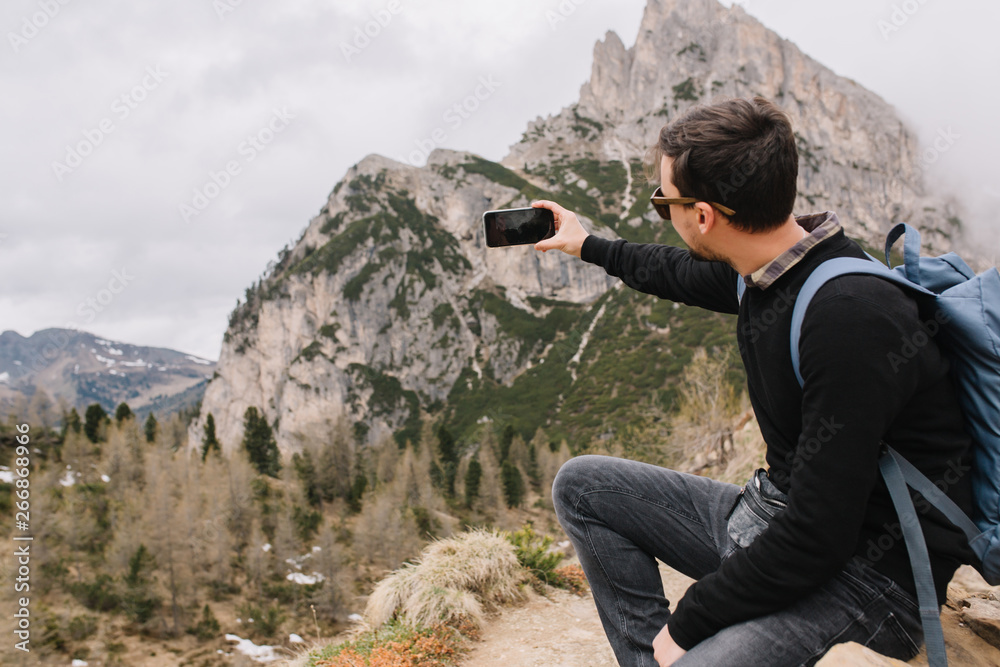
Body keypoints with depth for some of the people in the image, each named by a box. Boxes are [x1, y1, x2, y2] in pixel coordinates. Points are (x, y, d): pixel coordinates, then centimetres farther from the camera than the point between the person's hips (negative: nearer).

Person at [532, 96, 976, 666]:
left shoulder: (852, 316, -29)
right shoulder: (766, 270, -2)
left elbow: (817, 537, -27)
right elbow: (682, 274, 24)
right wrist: (588, 245, 37)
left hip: (866, 562, -9)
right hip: (774, 513, 9)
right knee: (581, 484, 6)